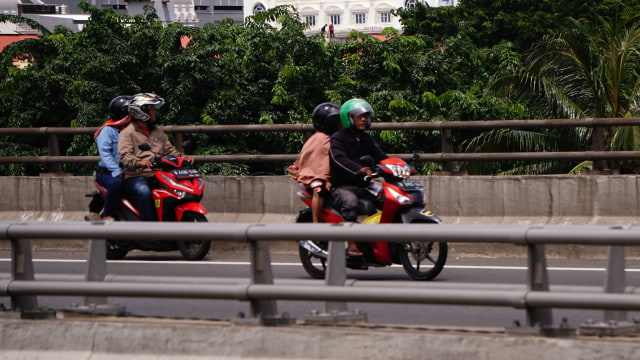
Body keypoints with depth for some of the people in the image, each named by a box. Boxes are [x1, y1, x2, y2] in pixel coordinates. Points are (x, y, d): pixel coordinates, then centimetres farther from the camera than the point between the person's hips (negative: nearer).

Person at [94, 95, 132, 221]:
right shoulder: (107, 130, -4)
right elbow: (105, 154, -15)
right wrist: (118, 172, -25)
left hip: (128, 172, 6)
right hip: (107, 172, -6)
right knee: (116, 183, -38)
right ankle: (107, 215, -23)